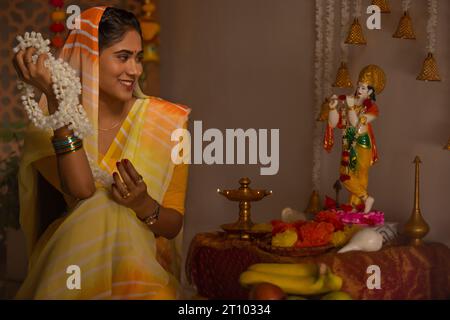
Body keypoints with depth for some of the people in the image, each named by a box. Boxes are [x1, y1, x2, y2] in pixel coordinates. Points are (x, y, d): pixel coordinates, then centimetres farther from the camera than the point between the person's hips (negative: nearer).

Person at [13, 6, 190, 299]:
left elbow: (175, 224, 2)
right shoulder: (47, 128, -1)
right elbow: (82, 188, -21)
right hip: (72, 272, 1)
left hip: (143, 274, -1)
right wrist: (55, 98, -25)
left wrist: (144, 205, -20)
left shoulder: (165, 122, -1)